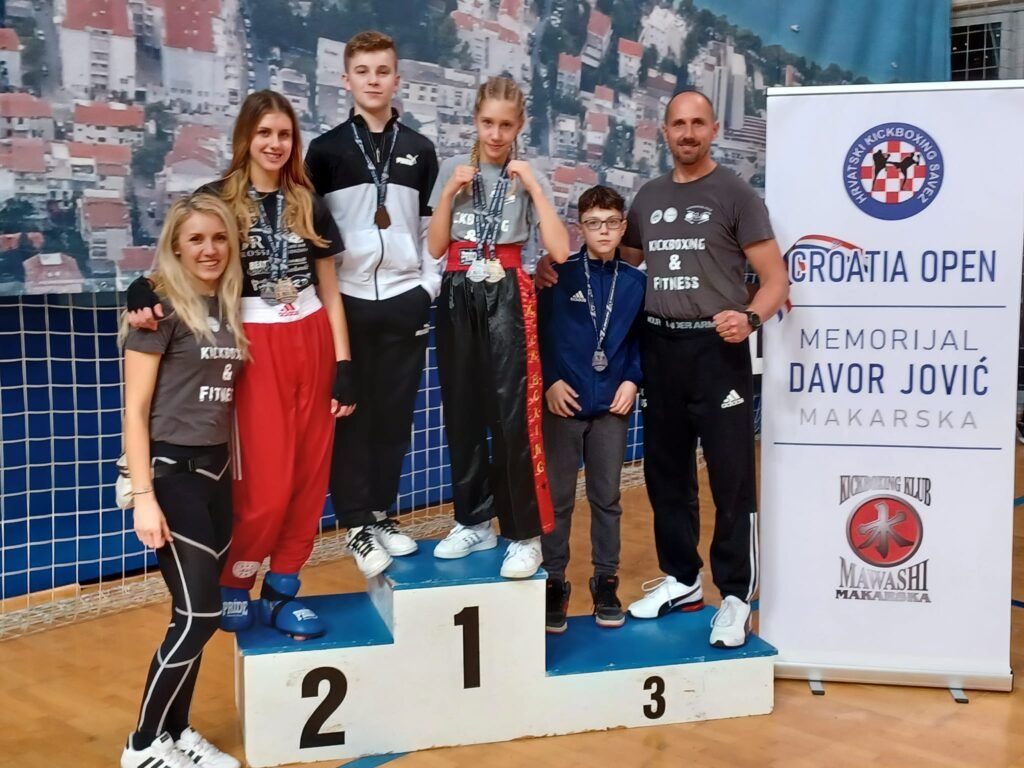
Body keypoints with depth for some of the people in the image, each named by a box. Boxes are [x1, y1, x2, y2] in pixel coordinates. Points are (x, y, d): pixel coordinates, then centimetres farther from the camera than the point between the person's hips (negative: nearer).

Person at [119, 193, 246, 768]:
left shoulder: (229, 309, 9)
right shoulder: (162, 309, -11)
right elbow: (136, 409, -12)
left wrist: (237, 471, 7)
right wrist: (143, 497, -16)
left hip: (216, 470, 7)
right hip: (170, 472, -7)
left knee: (196, 614, 10)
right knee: (200, 613, -5)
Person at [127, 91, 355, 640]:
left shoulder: (307, 203, 11)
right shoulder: (218, 199, 0)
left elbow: (330, 289, 11)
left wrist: (344, 364, 5)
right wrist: (145, 293, -28)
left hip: (312, 343, 4)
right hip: (255, 347, -4)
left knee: (309, 477, 5)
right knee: (267, 485, -5)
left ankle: (282, 589, 19)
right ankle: (231, 584, 19)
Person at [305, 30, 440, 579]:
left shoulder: (419, 152, 10)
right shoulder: (326, 150, 3)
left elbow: (431, 226, 12)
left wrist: (429, 286, 2)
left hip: (404, 301, 2)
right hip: (346, 301, -2)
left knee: (394, 415, 7)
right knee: (349, 415, 1)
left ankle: (381, 514, 20)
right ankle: (356, 524, 11)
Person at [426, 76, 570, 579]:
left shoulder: (526, 176, 1)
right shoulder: (453, 169, 8)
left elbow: (560, 251, -10)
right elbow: (435, 247, 4)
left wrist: (533, 188, -12)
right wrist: (450, 192, -6)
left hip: (506, 297, -3)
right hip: (458, 296, 3)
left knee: (513, 414, -10)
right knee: (462, 411, 7)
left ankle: (525, 536, -3)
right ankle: (474, 521, 20)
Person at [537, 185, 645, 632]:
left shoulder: (635, 283, 5)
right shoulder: (559, 275, -3)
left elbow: (641, 339, 9)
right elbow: (538, 332, -4)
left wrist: (632, 380, -4)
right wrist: (550, 381, -11)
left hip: (611, 407, 2)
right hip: (563, 403, -2)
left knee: (607, 498, 10)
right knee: (557, 499, 5)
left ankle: (605, 582, 22)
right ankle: (554, 582, 16)